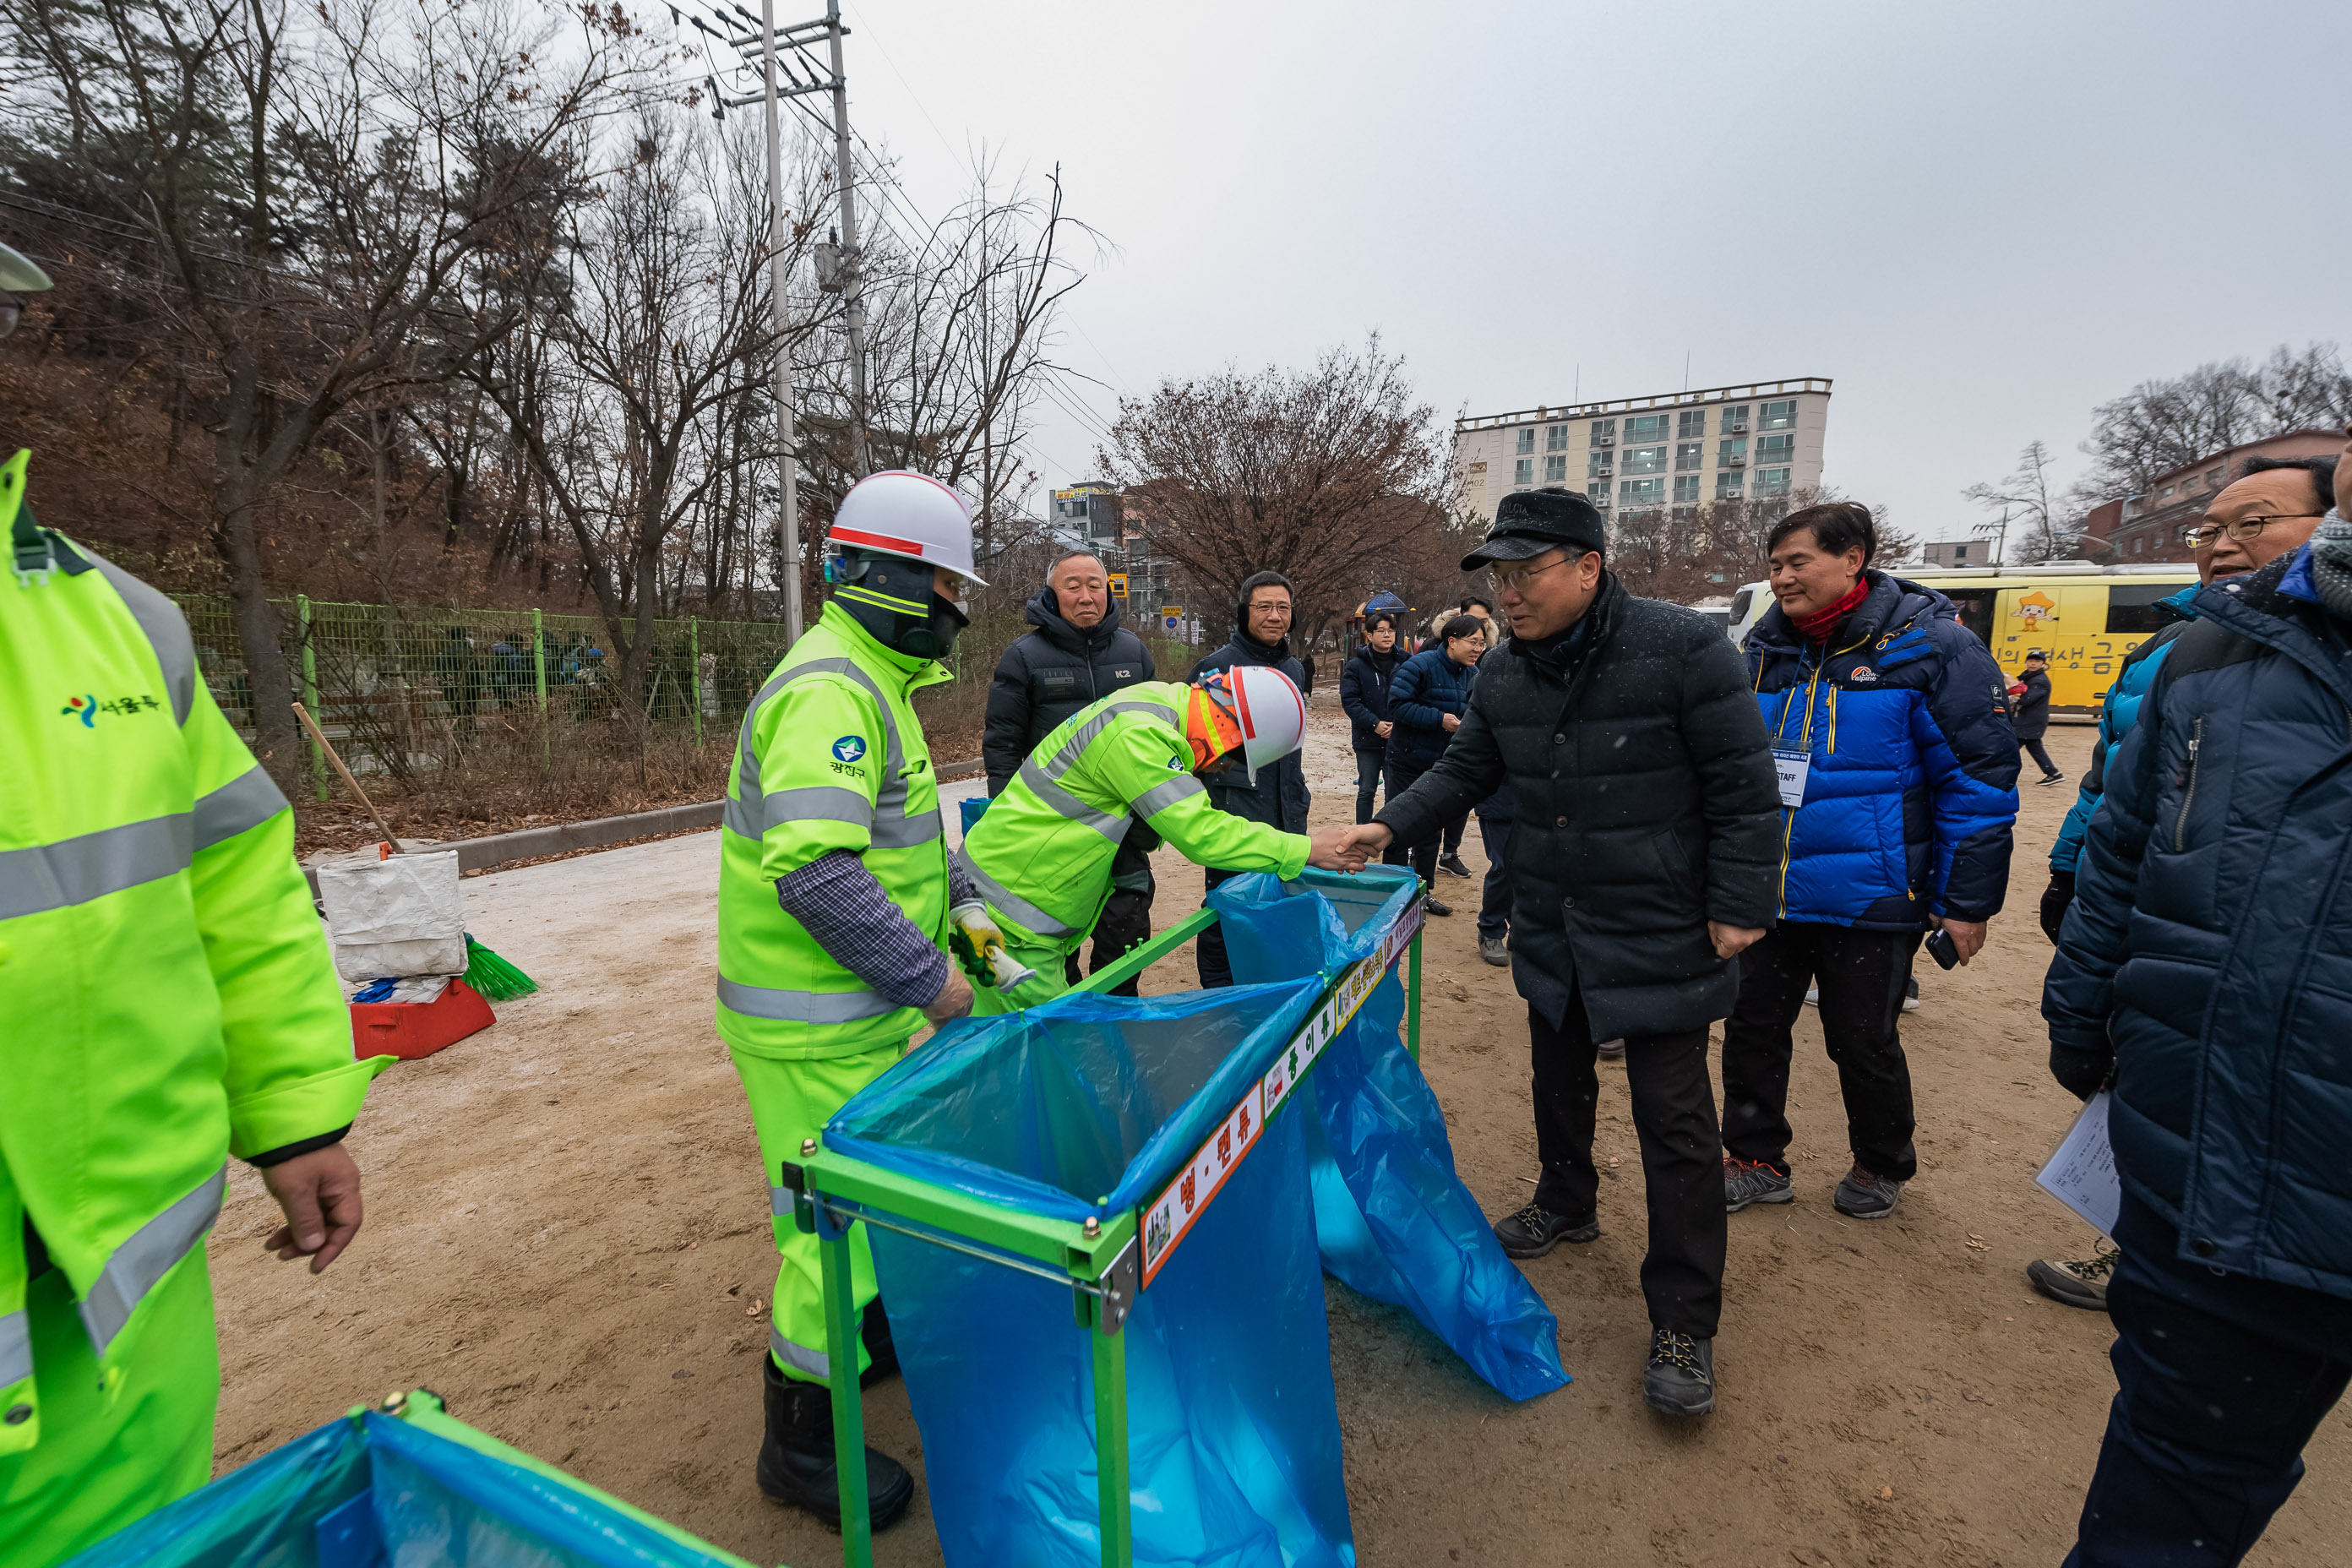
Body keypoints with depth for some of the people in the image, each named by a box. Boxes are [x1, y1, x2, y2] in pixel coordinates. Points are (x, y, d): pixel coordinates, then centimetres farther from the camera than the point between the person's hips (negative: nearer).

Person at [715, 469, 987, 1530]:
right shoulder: (828, 692, -23)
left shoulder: (868, 682, 12)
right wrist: (927, 977, -24)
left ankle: (871, 1332, 48)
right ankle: (802, 1441, 26)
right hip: (816, 1026, -10)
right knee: (836, 1213, 5)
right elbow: (814, 869, -31)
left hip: (867, 1007, 10)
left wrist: (960, 893, 14)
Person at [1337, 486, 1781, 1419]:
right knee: (1559, 1080, 22)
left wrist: (1738, 905, -15)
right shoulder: (1503, 676, 0)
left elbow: (1743, 785, -14)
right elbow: (1464, 770, 10)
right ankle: (1568, 1206, 48)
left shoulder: (1681, 647, -17)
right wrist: (1392, 825, -3)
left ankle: (1683, 1322, 18)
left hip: (1661, 938, -5)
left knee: (1675, 1123, 2)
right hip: (1552, 931, 6)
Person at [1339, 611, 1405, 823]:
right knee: (1366, 790, 7)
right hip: (1368, 740, -2)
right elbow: (1349, 700, -10)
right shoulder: (1356, 666, -4)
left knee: (1396, 791, 10)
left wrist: (1396, 724, -13)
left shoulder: (1403, 663, 3)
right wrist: (1374, 724, -19)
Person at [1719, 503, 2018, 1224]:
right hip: (1769, 892, 5)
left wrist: (1968, 900, -10)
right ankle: (1756, 1160, 31)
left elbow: (1979, 778, -10)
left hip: (1869, 900, -4)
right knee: (1752, 1028, 12)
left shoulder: (1929, 647, -11)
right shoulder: (1765, 650, 5)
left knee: (1863, 1043, 13)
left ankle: (1882, 1166, 39)